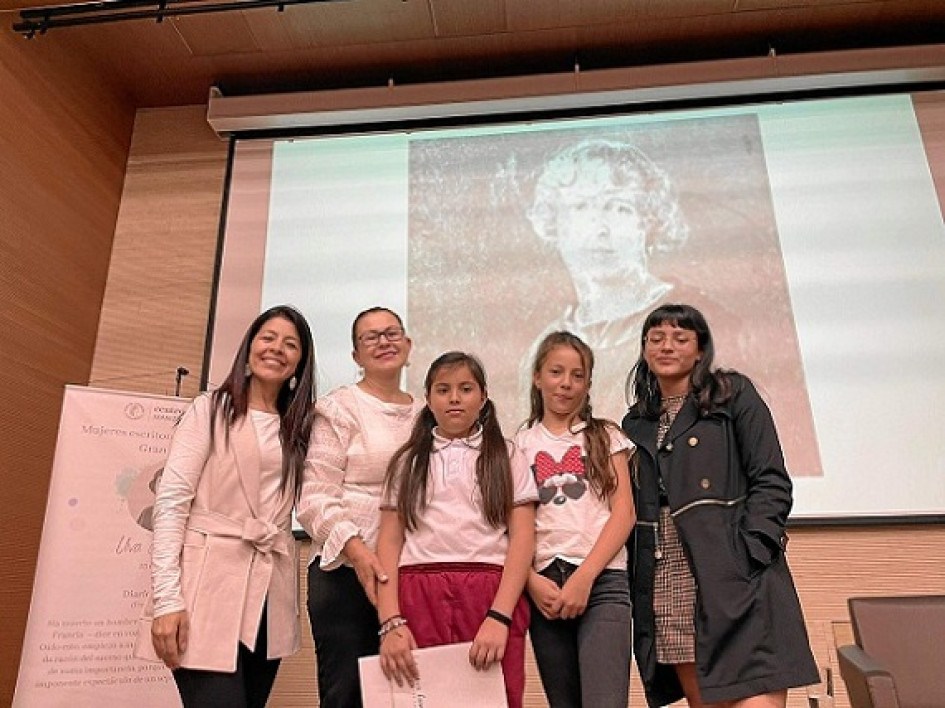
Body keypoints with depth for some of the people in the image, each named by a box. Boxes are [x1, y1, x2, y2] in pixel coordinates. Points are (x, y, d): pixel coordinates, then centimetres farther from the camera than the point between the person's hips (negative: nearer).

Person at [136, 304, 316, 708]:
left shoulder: (300, 428, 14)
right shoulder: (210, 410, 1)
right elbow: (171, 501, -7)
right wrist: (166, 598, -14)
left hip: (271, 594, 5)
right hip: (209, 585, -4)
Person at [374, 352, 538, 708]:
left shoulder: (506, 456, 10)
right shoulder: (407, 461, 14)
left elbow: (523, 538, 1)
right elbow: (389, 543, 7)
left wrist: (499, 617, -11)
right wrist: (390, 622, -7)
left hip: (490, 595, -1)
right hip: (417, 597, 1)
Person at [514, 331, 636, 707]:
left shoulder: (605, 436, 10)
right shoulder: (519, 444, 11)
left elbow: (624, 512, 1)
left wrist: (584, 578, -10)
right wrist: (531, 581, -8)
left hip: (602, 580, -1)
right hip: (544, 586, 2)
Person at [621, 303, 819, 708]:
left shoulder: (733, 395, 5)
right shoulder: (636, 423, 18)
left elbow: (772, 483, -2)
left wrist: (748, 557, -15)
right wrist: (632, 586, 6)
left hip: (735, 580, -4)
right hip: (665, 590, 4)